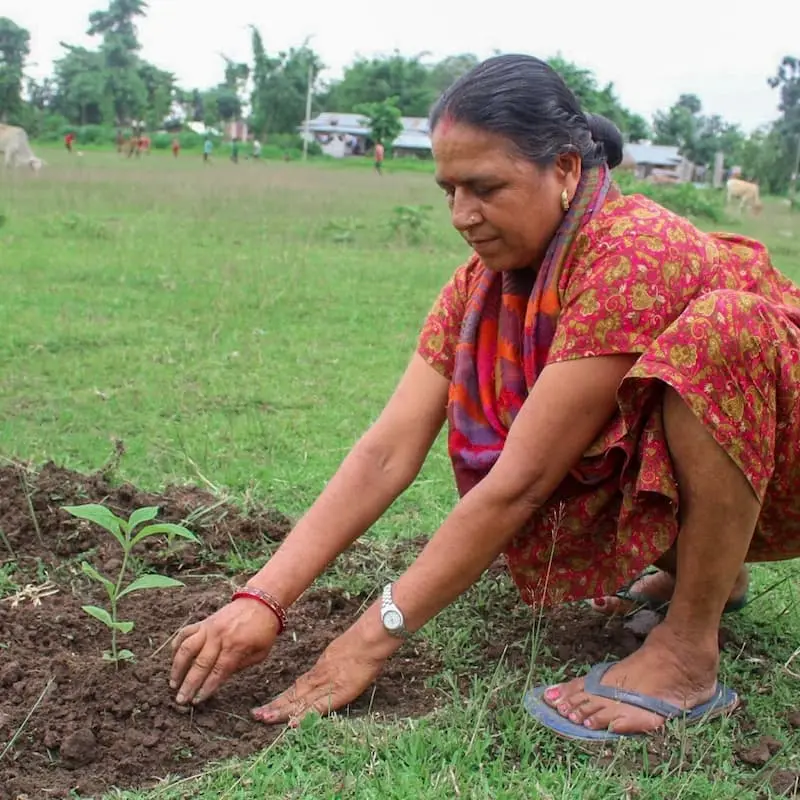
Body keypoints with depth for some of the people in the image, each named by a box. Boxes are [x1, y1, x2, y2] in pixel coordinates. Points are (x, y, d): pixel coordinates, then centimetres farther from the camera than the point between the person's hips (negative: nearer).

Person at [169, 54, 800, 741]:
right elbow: (387, 453, -15)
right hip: (665, 482, 7)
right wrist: (262, 600, -24)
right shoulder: (484, 279, -8)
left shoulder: (637, 255, -31)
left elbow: (519, 482, -32)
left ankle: (690, 649, -20)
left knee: (721, 325, -35)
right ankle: (700, 573, 10)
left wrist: (375, 637, -27)